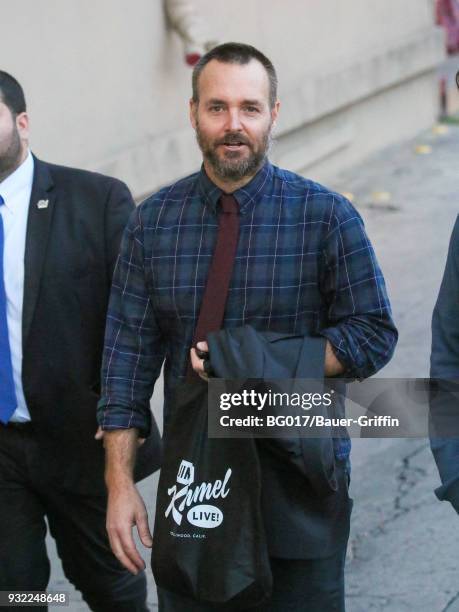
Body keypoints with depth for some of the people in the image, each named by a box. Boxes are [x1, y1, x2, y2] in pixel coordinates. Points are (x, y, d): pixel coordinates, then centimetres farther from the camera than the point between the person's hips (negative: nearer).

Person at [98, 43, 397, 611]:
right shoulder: (152, 222, 0)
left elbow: (373, 335, -5)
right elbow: (127, 353, -1)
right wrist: (120, 483, -7)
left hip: (302, 480, -2)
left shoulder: (326, 217, -6)